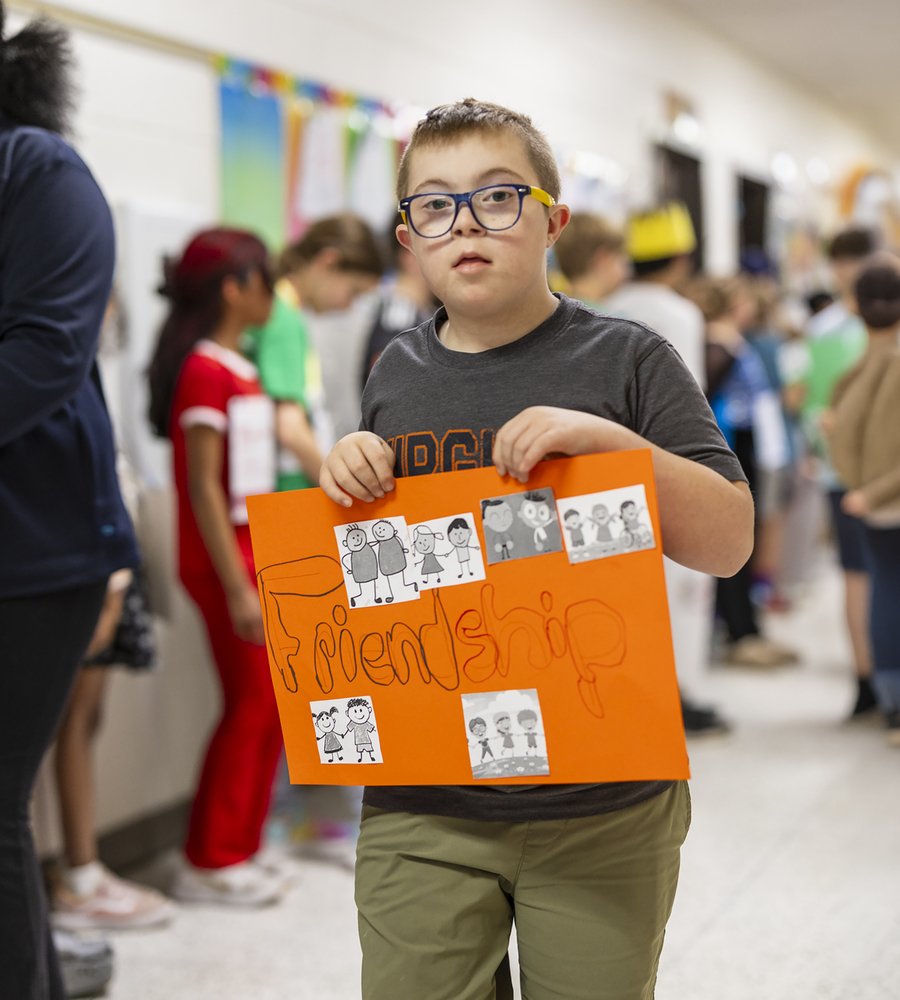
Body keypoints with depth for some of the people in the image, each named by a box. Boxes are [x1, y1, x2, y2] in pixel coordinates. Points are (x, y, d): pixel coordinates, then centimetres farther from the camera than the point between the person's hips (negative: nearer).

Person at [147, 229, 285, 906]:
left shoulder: (241, 371, 13)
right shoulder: (205, 372, -14)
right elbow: (202, 488, -18)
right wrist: (238, 587, -20)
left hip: (256, 552, 9)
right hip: (224, 561, -9)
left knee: (270, 705, 11)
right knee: (249, 704, -3)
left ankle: (239, 849, 22)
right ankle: (210, 863, 9)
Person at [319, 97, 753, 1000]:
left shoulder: (626, 360, -3)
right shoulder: (397, 374, 7)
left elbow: (728, 542, -7)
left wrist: (612, 442, -21)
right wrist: (346, 478, -4)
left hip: (601, 813, -2)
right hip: (421, 811, 3)